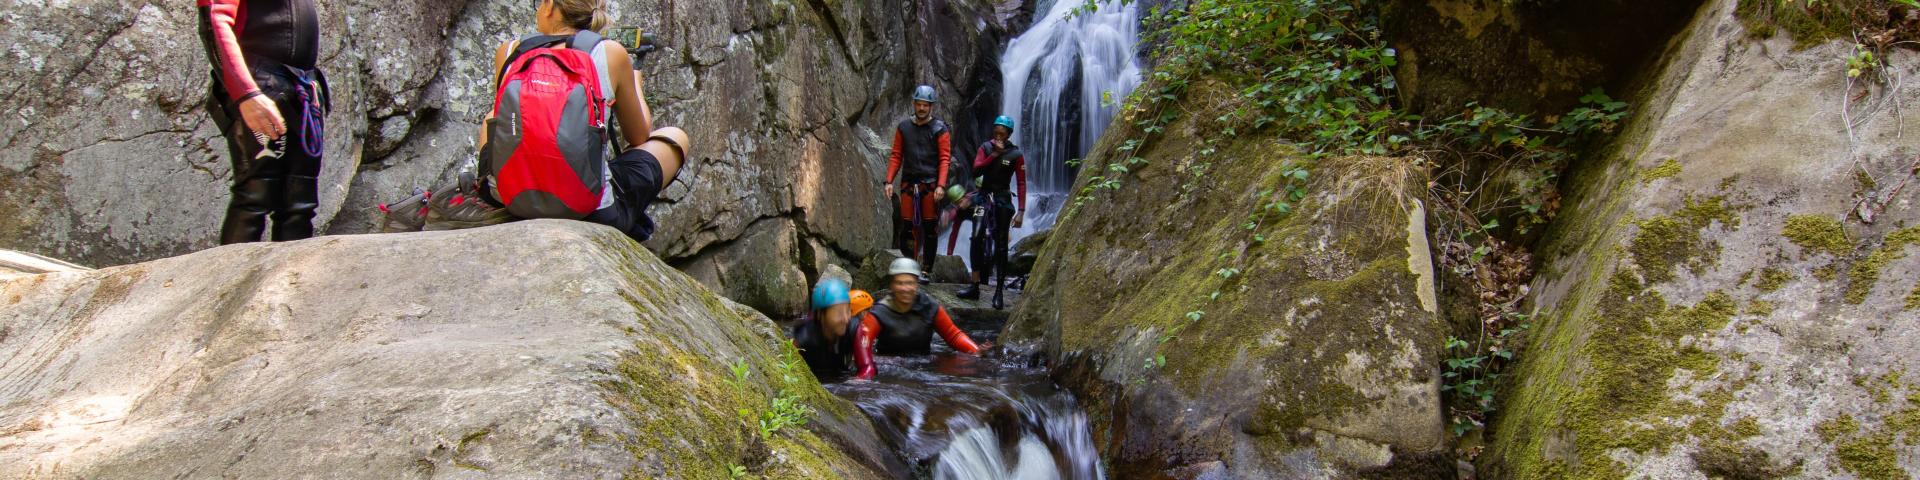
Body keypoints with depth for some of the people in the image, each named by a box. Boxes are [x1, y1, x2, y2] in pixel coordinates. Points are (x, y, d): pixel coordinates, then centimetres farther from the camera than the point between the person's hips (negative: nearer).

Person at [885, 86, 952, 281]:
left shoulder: (939, 129, 0)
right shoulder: (903, 128, 10)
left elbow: (945, 159, -5)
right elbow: (896, 156, 12)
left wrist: (941, 185, -15)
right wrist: (889, 181, 2)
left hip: (930, 184, -3)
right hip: (908, 184, 3)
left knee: (930, 229, -1)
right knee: (907, 228, -1)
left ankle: (926, 270, 6)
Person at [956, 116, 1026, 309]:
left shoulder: (1016, 155, -4)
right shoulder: (986, 148, 2)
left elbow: (1021, 183, -5)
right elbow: (976, 170, -10)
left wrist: (1021, 211, -11)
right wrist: (994, 154, -20)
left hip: (1003, 199, -1)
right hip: (984, 196, 2)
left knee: (1000, 245, -2)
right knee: (977, 237, -14)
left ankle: (999, 292, 1)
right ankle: (974, 287, -10)